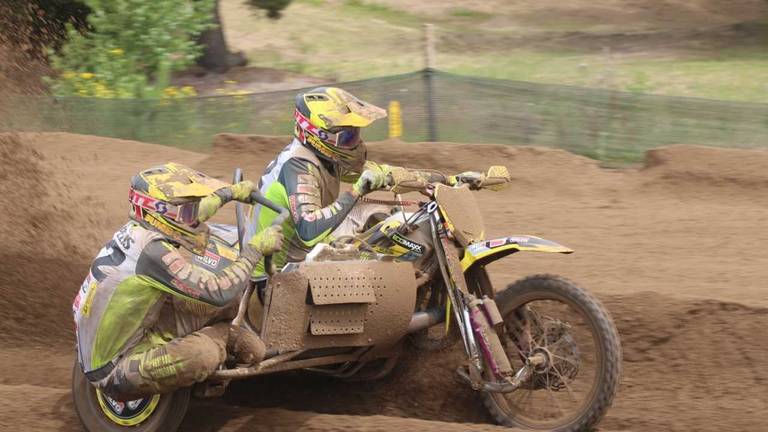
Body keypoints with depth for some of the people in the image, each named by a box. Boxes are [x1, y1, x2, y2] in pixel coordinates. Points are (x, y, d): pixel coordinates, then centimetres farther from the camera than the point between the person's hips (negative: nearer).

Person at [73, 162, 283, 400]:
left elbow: (186, 217, 26)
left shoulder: (139, 228, 2)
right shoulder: (153, 251, -27)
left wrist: (229, 192, 40)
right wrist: (255, 248, -14)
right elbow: (220, 293, -26)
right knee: (204, 353, -29)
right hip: (114, 370, -9)